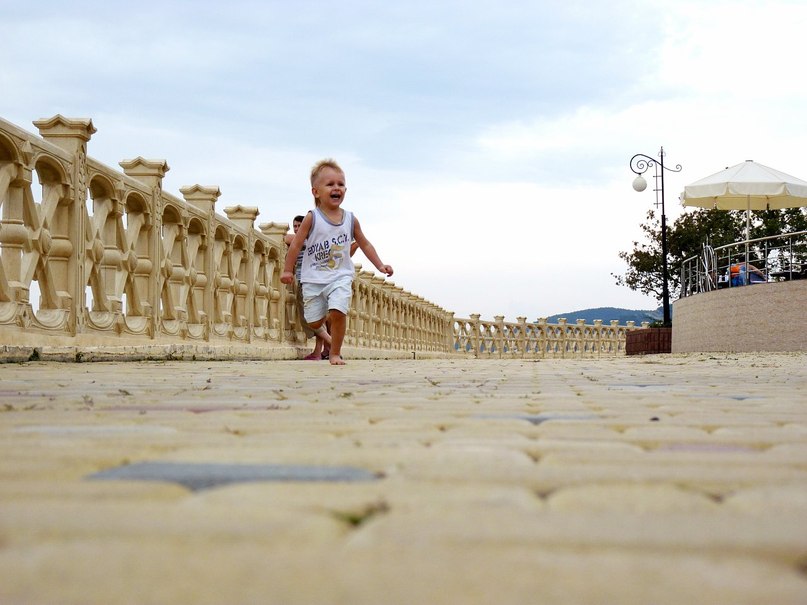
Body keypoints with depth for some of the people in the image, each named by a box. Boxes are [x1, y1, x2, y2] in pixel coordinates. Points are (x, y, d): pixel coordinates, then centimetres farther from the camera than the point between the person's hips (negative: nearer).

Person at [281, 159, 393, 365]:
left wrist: (380, 265, 6)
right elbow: (296, 243, -4)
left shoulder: (350, 219, 1)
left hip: (340, 277, 1)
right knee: (314, 321, 4)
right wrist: (287, 270, -6)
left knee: (338, 313, -20)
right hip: (313, 279, 0)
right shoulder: (312, 218, -7)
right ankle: (328, 338, 41)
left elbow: (364, 244, 11)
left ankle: (335, 353, -2)